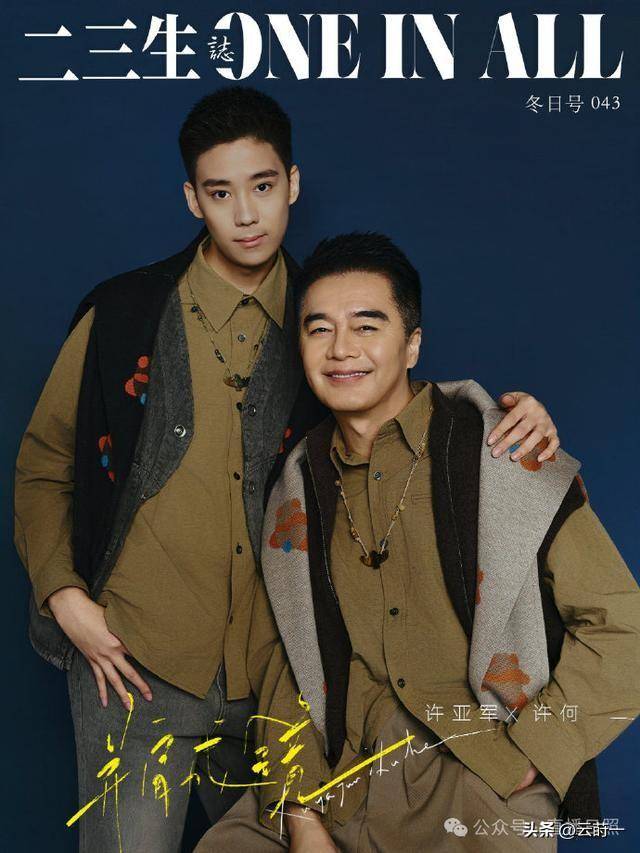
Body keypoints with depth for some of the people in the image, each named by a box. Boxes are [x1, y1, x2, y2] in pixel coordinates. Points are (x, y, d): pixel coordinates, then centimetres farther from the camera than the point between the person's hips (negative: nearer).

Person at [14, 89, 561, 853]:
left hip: (271, 670, 3)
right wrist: (64, 597, -7)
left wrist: (506, 418, -9)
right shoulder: (122, 316, -2)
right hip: (136, 661, -2)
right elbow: (43, 468, 6)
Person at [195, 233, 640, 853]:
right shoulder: (298, 489, 7)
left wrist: (524, 758, -11)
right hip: (341, 774, 4)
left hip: (483, 778, -4)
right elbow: (276, 661, 8)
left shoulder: (503, 456, -6)